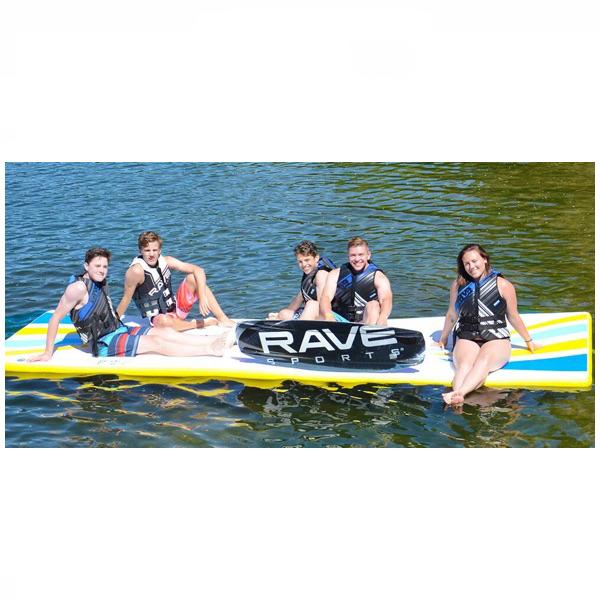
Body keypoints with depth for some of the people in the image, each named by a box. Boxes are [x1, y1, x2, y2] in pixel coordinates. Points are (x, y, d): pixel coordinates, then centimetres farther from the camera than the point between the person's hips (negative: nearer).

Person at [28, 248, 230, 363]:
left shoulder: (100, 282, 9)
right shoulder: (78, 287, -18)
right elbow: (55, 318, -16)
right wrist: (48, 353, -15)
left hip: (118, 331, 9)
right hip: (104, 344, -9)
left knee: (165, 332, -5)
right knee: (155, 342, -20)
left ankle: (216, 340, -15)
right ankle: (212, 350, -28)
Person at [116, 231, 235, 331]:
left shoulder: (166, 261, -5)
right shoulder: (136, 271, -20)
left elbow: (198, 270, -9)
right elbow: (126, 299, -15)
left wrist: (202, 297, -21)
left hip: (175, 309, 6)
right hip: (156, 319, -6)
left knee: (193, 278, -8)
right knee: (163, 321, -41)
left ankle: (223, 319, -13)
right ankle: (204, 323, -20)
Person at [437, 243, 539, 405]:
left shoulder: (503, 285, 5)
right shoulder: (458, 284, 10)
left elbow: (513, 317, 16)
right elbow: (452, 315, 24)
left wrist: (528, 341, 23)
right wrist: (443, 339, 33)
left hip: (496, 339, -1)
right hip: (466, 338, 2)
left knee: (483, 361, -37)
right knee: (464, 364, -34)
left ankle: (459, 392, -61)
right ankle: (457, 400, -61)